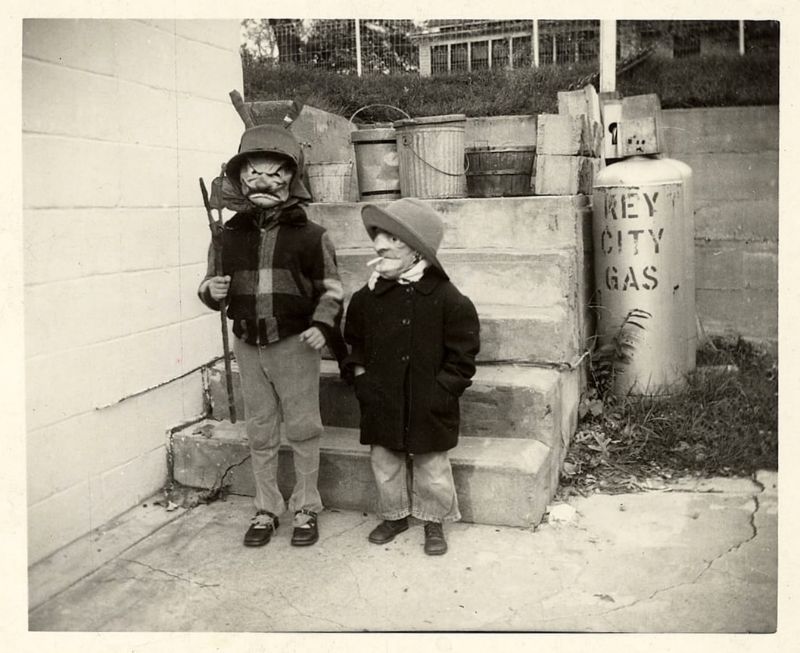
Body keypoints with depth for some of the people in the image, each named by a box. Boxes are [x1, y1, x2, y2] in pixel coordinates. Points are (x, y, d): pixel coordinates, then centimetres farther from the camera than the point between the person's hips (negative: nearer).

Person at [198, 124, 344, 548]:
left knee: (302, 428, 6)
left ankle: (305, 508, 23)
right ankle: (266, 509, 27)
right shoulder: (229, 235, 3)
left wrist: (322, 325, -15)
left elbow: (330, 288, 1)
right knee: (260, 432, 13)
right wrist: (211, 290, -11)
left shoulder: (310, 235, -5)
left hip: (295, 344, -3)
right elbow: (212, 285, 12)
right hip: (248, 346, 3)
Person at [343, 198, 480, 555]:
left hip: (428, 407, -3)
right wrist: (361, 376, 3)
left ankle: (434, 522, 32)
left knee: (432, 468, 9)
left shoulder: (448, 299, -11)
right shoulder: (368, 297, 0)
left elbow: (462, 357, -6)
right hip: (382, 405, 3)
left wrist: (438, 392, -12)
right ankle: (394, 515, 38)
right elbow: (353, 343, 14)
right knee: (384, 462, 15)